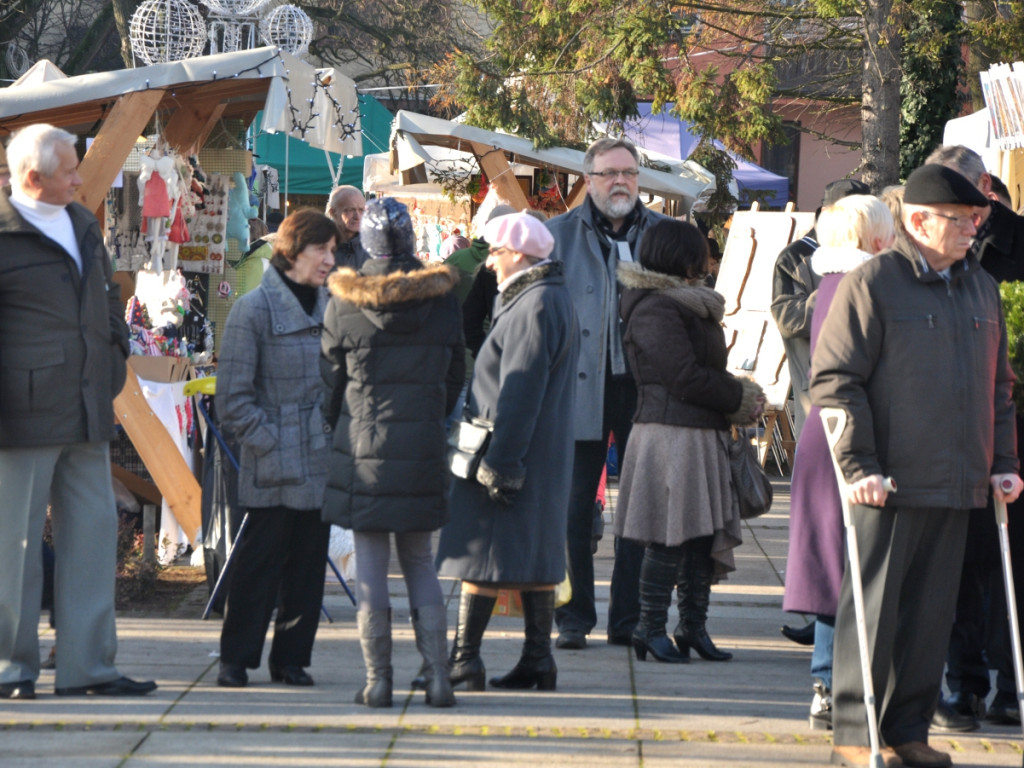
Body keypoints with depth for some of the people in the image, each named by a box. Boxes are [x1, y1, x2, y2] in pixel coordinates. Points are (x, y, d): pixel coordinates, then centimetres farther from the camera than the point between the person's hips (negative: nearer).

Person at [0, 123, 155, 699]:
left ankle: (88, 663, 10)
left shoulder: (83, 225, 16)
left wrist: (114, 359, 18)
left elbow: (108, 295, 29)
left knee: (94, 532, 6)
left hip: (87, 413, 8)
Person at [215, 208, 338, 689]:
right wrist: (270, 442, -12)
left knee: (308, 562, 7)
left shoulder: (331, 306, 11)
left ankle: (292, 658, 16)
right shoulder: (255, 309, -6)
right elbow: (234, 397, -7)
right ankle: (236, 659, 9)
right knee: (260, 562, -2)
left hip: (320, 464, 5)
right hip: (273, 469, -5)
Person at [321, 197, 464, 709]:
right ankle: (437, 676, 4)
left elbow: (331, 379, 2)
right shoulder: (442, 299, -1)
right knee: (420, 562, 12)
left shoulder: (344, 303, -7)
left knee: (370, 567, 4)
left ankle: (377, 680, 2)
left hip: (363, 448, -2)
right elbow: (456, 374, 9)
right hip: (423, 448, 2)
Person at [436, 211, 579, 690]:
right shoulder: (554, 298, 16)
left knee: (482, 558, -5)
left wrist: (497, 464, -22)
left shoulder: (532, 307, -17)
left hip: (513, 453, -10)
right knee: (535, 559, 10)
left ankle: (464, 662, -4)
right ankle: (537, 661, 11)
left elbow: (518, 395, -21)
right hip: (545, 457, 10)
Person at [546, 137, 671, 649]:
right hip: (580, 389, -1)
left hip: (645, 388, 1)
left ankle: (629, 617, 13)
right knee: (574, 506, 1)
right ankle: (573, 617, 9)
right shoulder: (559, 235, 4)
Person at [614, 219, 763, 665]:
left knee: (703, 534, 9)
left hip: (703, 435, 10)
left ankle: (694, 626, 13)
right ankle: (650, 628, -2)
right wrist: (741, 399, -6)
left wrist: (737, 396, 5)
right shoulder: (656, 309, -12)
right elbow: (685, 377, -17)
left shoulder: (689, 305, 19)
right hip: (672, 435, -10)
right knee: (669, 537, -7)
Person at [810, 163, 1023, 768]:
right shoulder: (873, 283, -7)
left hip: (958, 487, 6)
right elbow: (835, 379, -10)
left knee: (932, 610, 9)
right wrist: (858, 465, -15)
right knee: (873, 606, -2)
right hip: (890, 485, -6)